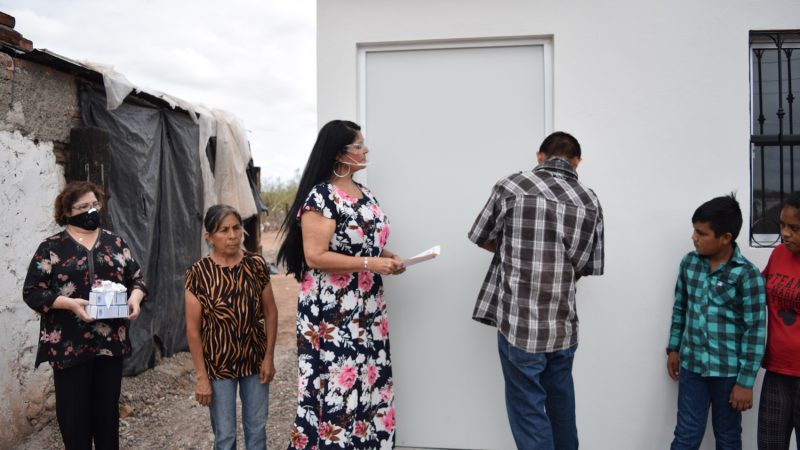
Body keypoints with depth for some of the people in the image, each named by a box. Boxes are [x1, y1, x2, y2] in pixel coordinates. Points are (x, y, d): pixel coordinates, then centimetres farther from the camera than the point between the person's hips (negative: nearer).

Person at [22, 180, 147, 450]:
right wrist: (70, 303, -19)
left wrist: (135, 297, -9)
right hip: (69, 345, -3)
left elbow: (137, 278, 12)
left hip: (111, 341, 3)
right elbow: (32, 292, -4)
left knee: (108, 407, 13)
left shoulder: (115, 243, 8)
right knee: (74, 410, 7)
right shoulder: (51, 248, -1)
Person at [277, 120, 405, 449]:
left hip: (367, 310, 8)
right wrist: (369, 264, -20)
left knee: (368, 381, 13)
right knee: (338, 385, 0)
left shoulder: (365, 194, 11)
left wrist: (386, 258, 3)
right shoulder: (321, 197, -14)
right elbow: (315, 256, -20)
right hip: (333, 313, -8)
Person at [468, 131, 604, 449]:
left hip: (519, 325, -4)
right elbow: (589, 266, 8)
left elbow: (481, 237, 4)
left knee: (529, 412, 8)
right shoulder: (590, 202, 2)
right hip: (564, 326, 4)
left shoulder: (511, 186, -7)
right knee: (561, 407, 23)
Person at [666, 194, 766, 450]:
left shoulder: (747, 276, -13)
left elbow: (755, 331, -12)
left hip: (729, 372, -3)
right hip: (691, 366, 3)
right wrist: (673, 348, 13)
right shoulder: (689, 262, 1)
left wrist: (745, 381, -11)